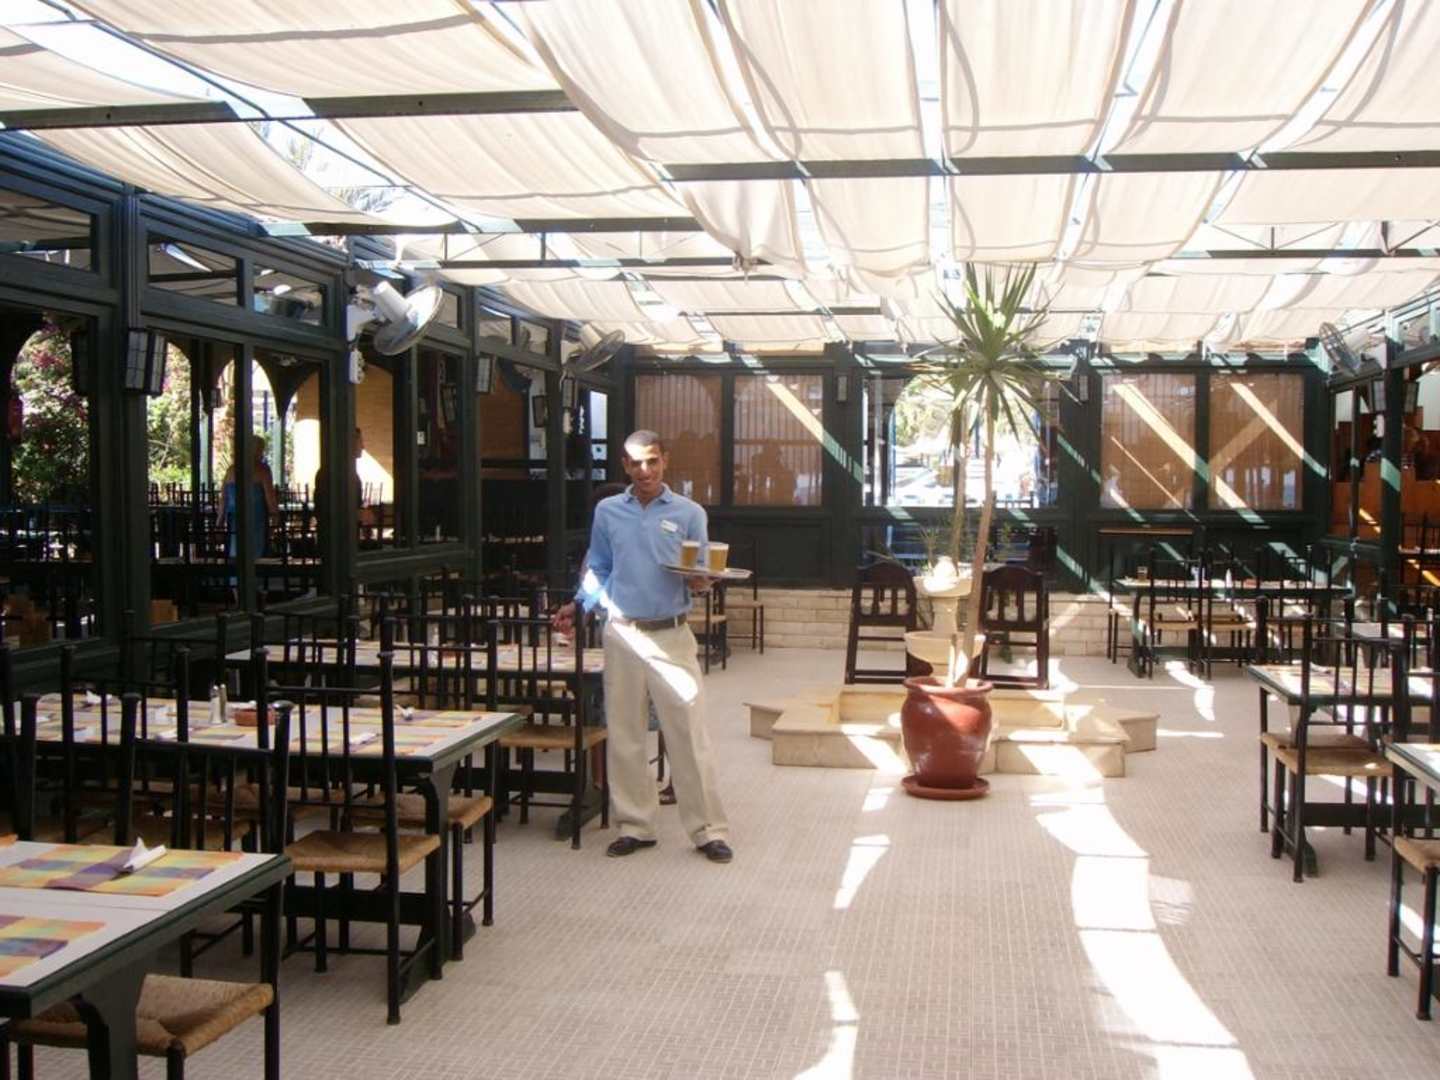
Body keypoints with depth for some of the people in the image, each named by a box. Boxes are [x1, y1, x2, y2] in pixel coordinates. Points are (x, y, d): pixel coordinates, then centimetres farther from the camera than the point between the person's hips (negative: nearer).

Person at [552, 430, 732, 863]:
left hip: (671, 636, -2)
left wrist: (699, 581, -18)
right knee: (624, 734, 7)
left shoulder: (689, 514, 3)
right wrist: (577, 607, 1)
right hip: (622, 635, 2)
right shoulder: (607, 512, 9)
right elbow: (599, 571, 14)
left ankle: (708, 829, 2)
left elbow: (700, 575, 4)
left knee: (689, 733, -5)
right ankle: (635, 825, 18)